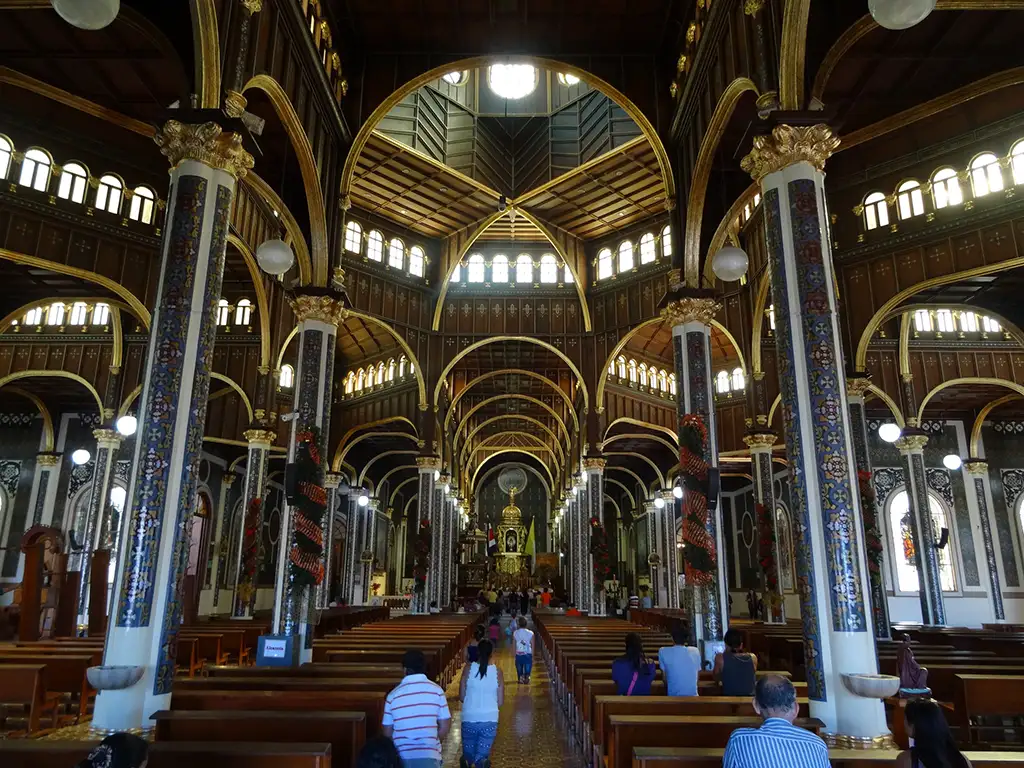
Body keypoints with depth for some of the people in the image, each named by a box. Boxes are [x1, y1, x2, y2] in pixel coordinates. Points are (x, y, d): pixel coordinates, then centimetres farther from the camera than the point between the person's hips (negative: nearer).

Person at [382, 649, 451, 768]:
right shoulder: (436, 690, -4)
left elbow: (387, 732, 6)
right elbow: (445, 726, -1)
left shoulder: (393, 694, -1)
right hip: (428, 755, -1)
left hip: (401, 756, 2)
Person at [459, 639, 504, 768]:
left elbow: (461, 697, -2)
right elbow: (500, 702, 0)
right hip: (490, 719, 0)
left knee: (468, 753, 19)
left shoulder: (468, 668, -7)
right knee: (482, 755, 6)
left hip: (469, 718, 0)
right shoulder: (497, 672, -5)